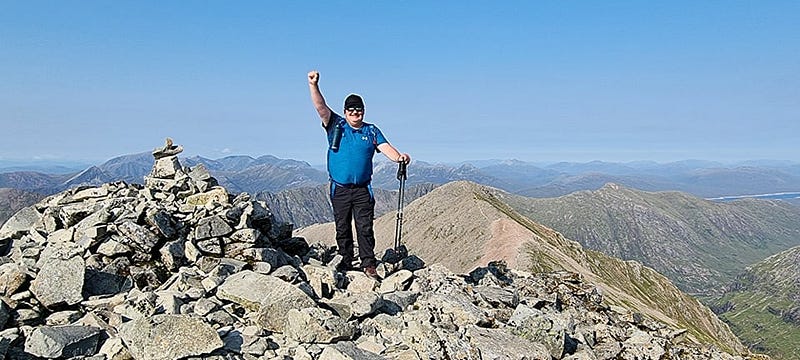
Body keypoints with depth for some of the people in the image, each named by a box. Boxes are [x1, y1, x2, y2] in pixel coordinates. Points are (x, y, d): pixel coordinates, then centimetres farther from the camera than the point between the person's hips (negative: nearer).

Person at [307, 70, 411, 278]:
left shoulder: (371, 131, 9)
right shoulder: (335, 126, 5)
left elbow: (385, 147, -2)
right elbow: (320, 107, -6)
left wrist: (399, 157, -23)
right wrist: (313, 85, -20)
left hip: (363, 189, 0)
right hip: (339, 189, 0)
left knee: (365, 227, -3)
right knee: (342, 228, 8)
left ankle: (368, 264, 3)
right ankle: (345, 262, 20)